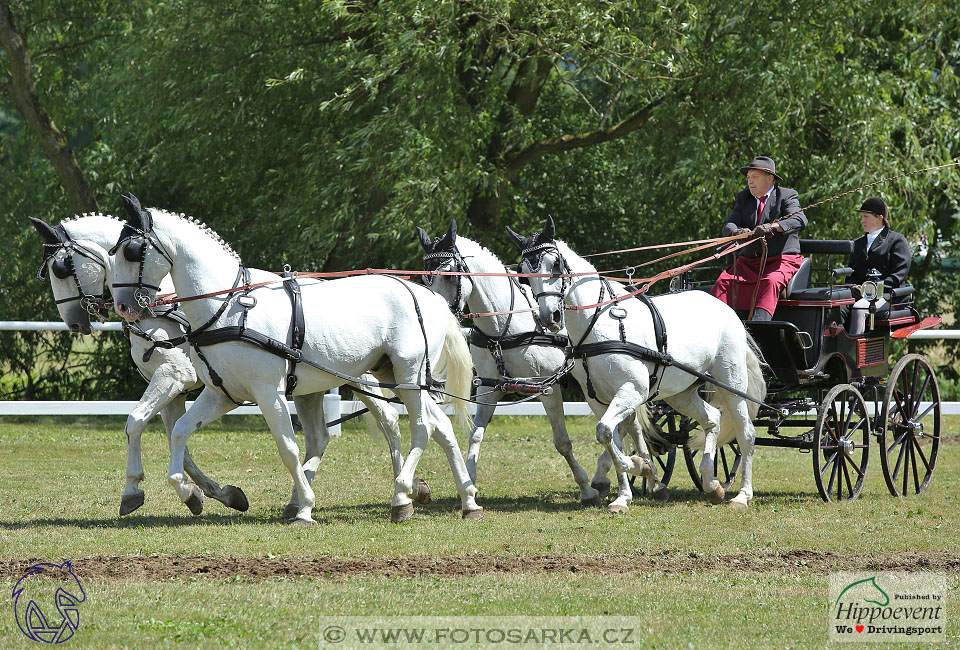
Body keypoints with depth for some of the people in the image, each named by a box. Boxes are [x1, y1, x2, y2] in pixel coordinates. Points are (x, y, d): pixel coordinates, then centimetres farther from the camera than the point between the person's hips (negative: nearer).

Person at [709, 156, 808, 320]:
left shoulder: (787, 196, 1)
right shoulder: (743, 198, 16)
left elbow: (800, 220, -18)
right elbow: (728, 226, 2)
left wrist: (773, 227, -38)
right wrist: (736, 231, -25)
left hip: (782, 259, -5)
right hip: (748, 262, 5)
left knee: (770, 282, -36)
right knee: (724, 282, -21)